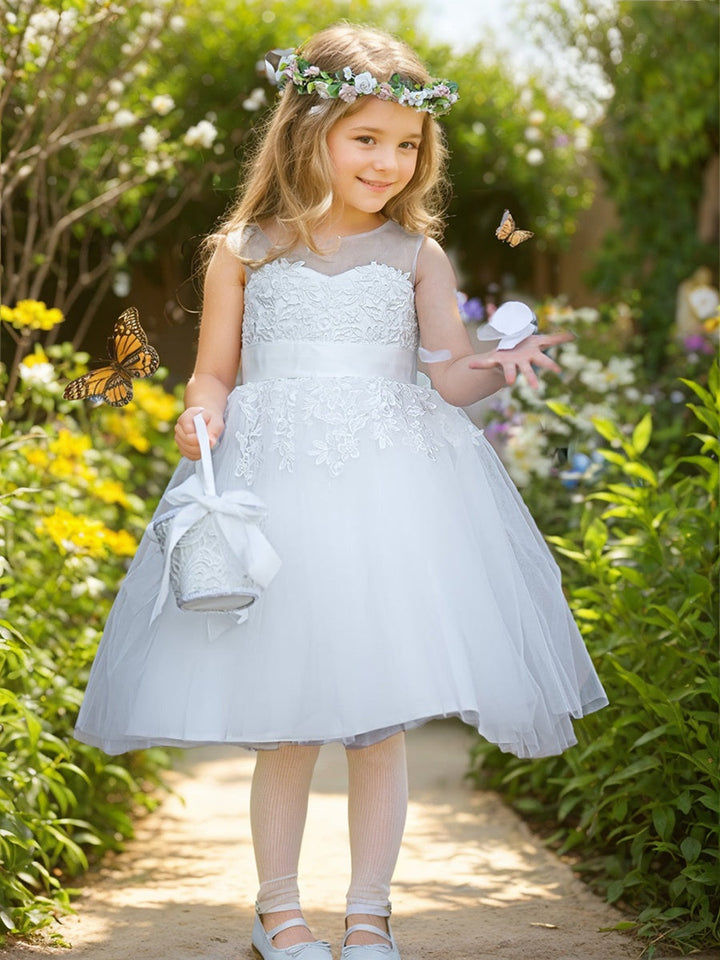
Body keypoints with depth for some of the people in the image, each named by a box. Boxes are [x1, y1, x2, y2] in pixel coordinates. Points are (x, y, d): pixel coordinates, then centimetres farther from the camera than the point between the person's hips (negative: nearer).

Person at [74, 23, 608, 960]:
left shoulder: (417, 256, 10)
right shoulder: (244, 252, 7)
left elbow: (449, 374, 5)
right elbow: (214, 373, 12)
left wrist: (495, 368, -17)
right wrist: (202, 415, -10)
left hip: (392, 494, 1)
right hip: (274, 495, -1)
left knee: (382, 723, 2)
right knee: (284, 727, 3)